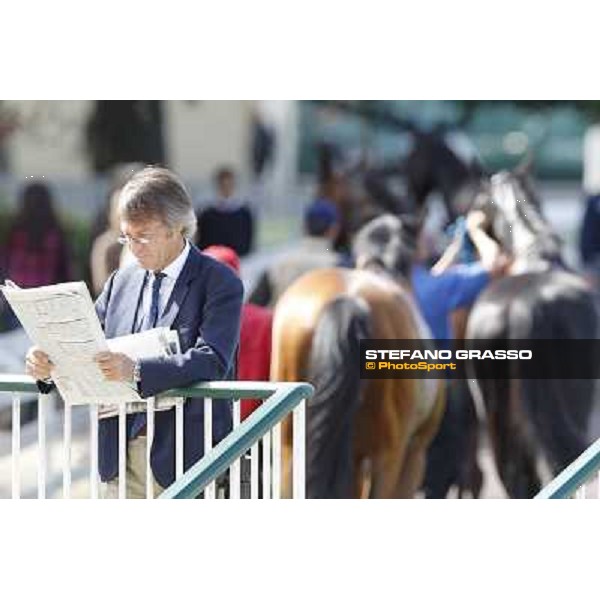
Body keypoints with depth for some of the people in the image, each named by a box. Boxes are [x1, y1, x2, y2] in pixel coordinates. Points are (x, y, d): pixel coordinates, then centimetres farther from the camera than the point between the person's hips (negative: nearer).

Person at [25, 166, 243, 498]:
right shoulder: (121, 281, 14)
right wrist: (47, 365, -9)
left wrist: (137, 371, -32)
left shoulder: (220, 283, -5)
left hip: (184, 457, -5)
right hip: (121, 454, 5)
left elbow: (212, 362, -18)